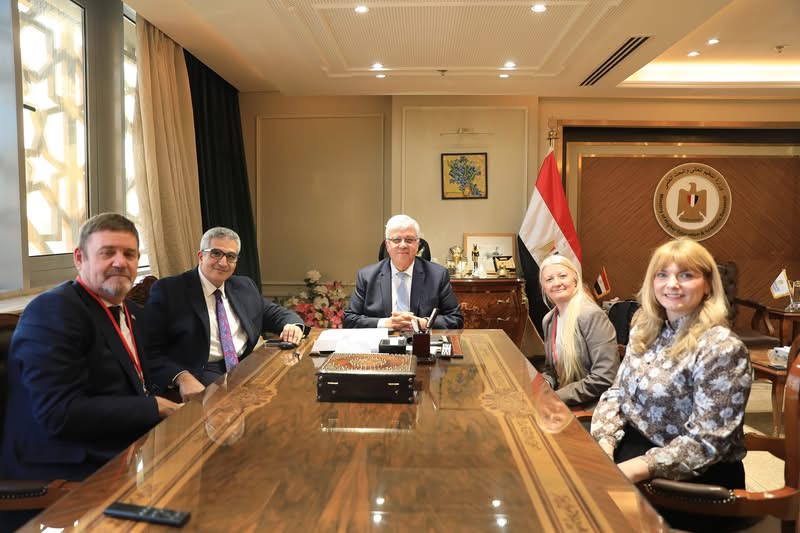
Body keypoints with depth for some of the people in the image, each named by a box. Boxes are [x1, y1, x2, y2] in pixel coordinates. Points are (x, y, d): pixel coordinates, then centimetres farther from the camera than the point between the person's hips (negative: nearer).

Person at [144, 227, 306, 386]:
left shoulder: (246, 287, 17)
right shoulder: (168, 290, 0)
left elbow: (275, 313, 22)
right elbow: (152, 349, -4)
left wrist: (293, 325, -3)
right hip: (202, 373, -5)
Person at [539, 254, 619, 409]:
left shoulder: (592, 316, -17)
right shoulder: (548, 320, 5)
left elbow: (604, 378, -22)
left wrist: (557, 397, -18)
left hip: (592, 407, -6)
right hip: (563, 402, 6)